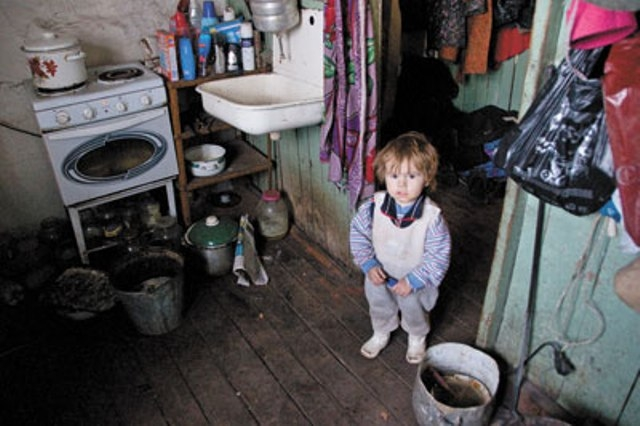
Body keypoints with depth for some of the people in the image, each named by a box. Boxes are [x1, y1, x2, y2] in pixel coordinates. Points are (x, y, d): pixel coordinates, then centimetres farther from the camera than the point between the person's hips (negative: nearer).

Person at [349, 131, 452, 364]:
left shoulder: (432, 216, -32)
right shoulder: (373, 206, -25)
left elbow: (439, 257, -23)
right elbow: (358, 233, -9)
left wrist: (412, 281, -22)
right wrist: (369, 264, -16)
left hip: (414, 279, -2)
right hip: (380, 274, 3)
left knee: (413, 310, 23)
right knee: (379, 306, 28)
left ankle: (417, 338, 57)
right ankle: (381, 333, 59)